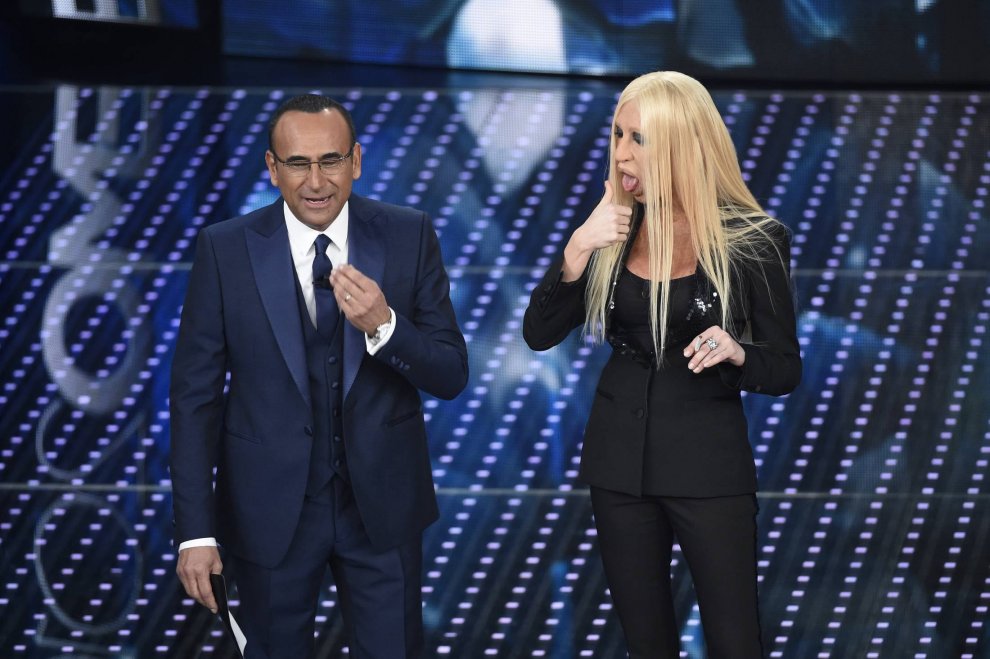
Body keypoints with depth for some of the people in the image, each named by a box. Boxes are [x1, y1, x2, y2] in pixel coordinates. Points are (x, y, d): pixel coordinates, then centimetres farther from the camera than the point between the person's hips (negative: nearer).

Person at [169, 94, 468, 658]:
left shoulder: (409, 237, -6)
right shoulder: (226, 250, -8)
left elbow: (451, 376, -6)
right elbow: (195, 395, -6)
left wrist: (383, 325, -26)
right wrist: (195, 531, -9)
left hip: (383, 503, 1)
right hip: (269, 510, -1)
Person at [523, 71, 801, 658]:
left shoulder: (753, 241, -9)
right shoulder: (615, 228, 2)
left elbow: (786, 370, -3)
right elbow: (539, 336, -3)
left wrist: (736, 353, -24)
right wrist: (577, 251, -17)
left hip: (709, 464, -4)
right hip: (621, 460, 4)